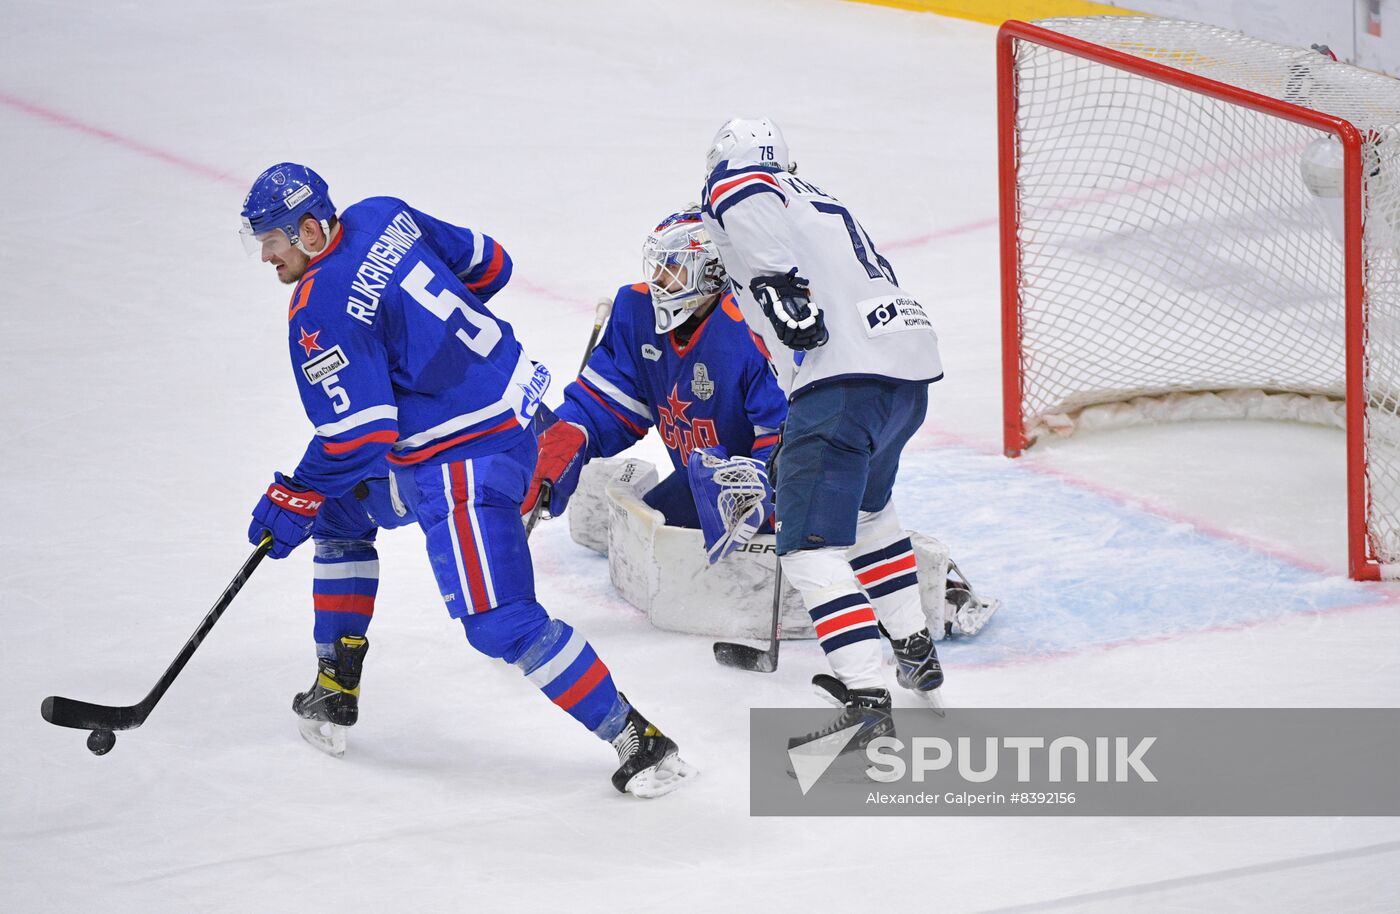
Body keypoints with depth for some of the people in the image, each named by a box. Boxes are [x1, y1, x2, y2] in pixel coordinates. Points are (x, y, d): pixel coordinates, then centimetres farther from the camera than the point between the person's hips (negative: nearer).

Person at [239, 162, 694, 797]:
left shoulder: (320, 311, -19)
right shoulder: (382, 218, 5)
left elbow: (357, 437, -21)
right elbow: (488, 264, 16)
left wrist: (294, 501, -8)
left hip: (466, 459, -11)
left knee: (499, 622, -16)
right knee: (340, 507, 26)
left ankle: (637, 740, -14)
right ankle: (335, 694, 30)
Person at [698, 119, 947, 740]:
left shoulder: (728, 184, 7)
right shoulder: (819, 201, 32)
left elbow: (743, 195, -16)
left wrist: (775, 280, -18)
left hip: (847, 375, -9)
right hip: (912, 365, 9)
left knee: (811, 543, -10)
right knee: (866, 507, 33)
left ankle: (865, 697, -23)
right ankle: (917, 653, 39)